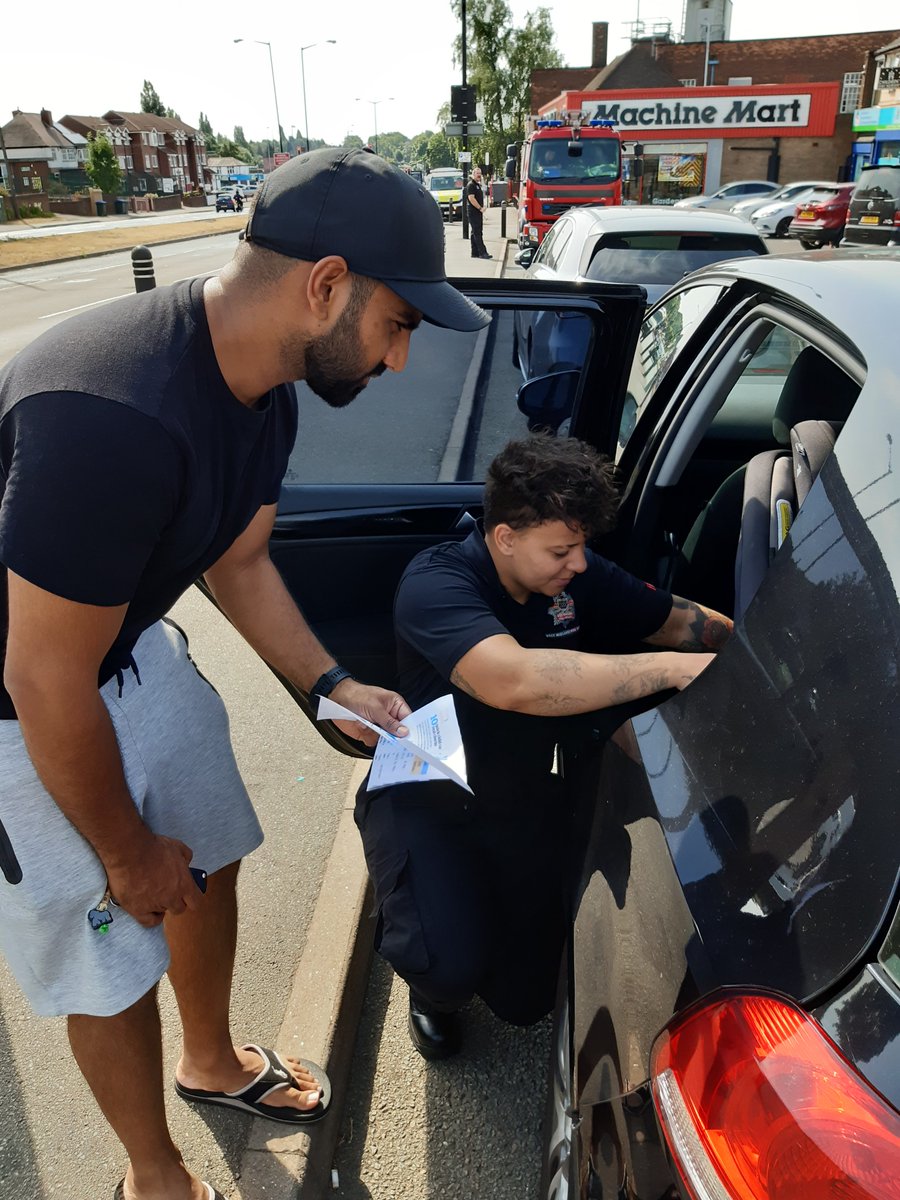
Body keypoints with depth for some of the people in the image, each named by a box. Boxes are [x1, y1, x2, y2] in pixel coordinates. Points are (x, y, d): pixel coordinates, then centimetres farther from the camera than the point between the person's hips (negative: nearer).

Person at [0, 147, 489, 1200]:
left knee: (208, 861, 20)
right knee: (111, 962, 8)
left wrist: (334, 689, -1)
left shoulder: (264, 393, -8)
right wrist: (126, 854, -13)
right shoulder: (115, 414, -38)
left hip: (132, 650, 8)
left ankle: (212, 1062, 51)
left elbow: (239, 564, 7)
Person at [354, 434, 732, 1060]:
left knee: (525, 999, 7)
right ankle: (434, 989, 12)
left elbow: (679, 618, 5)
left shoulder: (577, 574, -8)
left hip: (528, 802, 5)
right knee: (452, 963, -27)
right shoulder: (436, 582, -28)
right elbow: (512, 681, -46)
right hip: (429, 798, -4)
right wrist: (673, 667, -45)